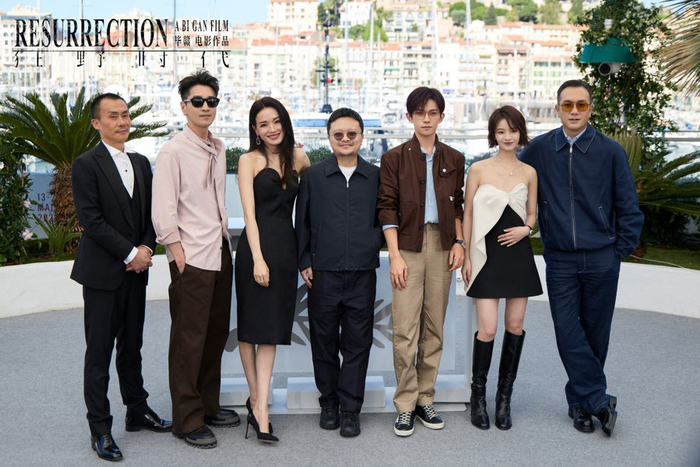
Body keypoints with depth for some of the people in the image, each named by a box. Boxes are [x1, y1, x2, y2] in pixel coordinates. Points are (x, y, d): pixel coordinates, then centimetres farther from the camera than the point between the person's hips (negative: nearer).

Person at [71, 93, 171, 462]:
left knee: (132, 347, 15)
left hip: (136, 270, 6)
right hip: (102, 272, -6)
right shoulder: (86, 165, -8)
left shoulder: (141, 163, 12)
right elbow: (91, 219, -14)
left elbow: (151, 213, 12)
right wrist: (131, 253, -15)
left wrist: (146, 247, -6)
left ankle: (137, 411, 27)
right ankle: (99, 428, 9)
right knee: (99, 352, 1)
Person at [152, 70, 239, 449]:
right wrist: (180, 257, -14)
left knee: (216, 333, 14)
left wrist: (224, 240, 12)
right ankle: (187, 420, 12)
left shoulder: (218, 149, 11)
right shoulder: (173, 152, -10)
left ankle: (208, 406, 29)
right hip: (192, 258, -7)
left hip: (220, 253, 7)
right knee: (189, 340, 1)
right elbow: (163, 213, -13)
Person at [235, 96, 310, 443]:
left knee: (271, 329, 3)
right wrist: (258, 259, -16)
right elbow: (249, 213, -8)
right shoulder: (249, 160, -2)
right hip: (256, 248, -4)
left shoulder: (298, 158, 10)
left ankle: (259, 408, 4)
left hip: (285, 248, 4)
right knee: (250, 327, 4)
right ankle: (257, 399, 15)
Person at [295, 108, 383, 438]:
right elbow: (302, 222, 7)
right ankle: (328, 402, 23)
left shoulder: (376, 176, 6)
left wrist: (374, 246, -1)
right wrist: (304, 262, 2)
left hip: (362, 273, 0)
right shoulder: (313, 176, 5)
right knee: (324, 340, 8)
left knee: (357, 343, 4)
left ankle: (350, 408, 14)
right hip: (323, 272, 0)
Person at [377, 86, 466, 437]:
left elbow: (457, 206, 16)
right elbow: (387, 208, -2)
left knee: (435, 327, 6)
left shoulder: (453, 159, 11)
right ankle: (405, 405, 3)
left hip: (442, 246, 3)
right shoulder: (394, 158, 2)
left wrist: (459, 242, 2)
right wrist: (394, 254, -9)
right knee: (405, 329, -7)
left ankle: (425, 399, 16)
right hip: (409, 246, -3)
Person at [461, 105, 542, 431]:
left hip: (518, 254, 3)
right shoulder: (478, 169, -1)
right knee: (488, 329, -8)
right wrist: (466, 256, -2)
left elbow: (533, 214, 16)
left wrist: (526, 229, -7)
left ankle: (504, 398, 18)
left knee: (515, 325, 5)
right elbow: (468, 214, 2)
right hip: (487, 254, -3)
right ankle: (478, 395, 11)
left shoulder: (529, 173, 7)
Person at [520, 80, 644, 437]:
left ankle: (580, 400, 24)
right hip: (559, 260, 1)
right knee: (568, 332, -3)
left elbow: (629, 209, 3)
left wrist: (619, 250, 1)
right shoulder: (538, 150, 0)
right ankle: (599, 401, 8)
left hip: (601, 260, -1)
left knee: (595, 334, 7)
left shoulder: (610, 151, -2)